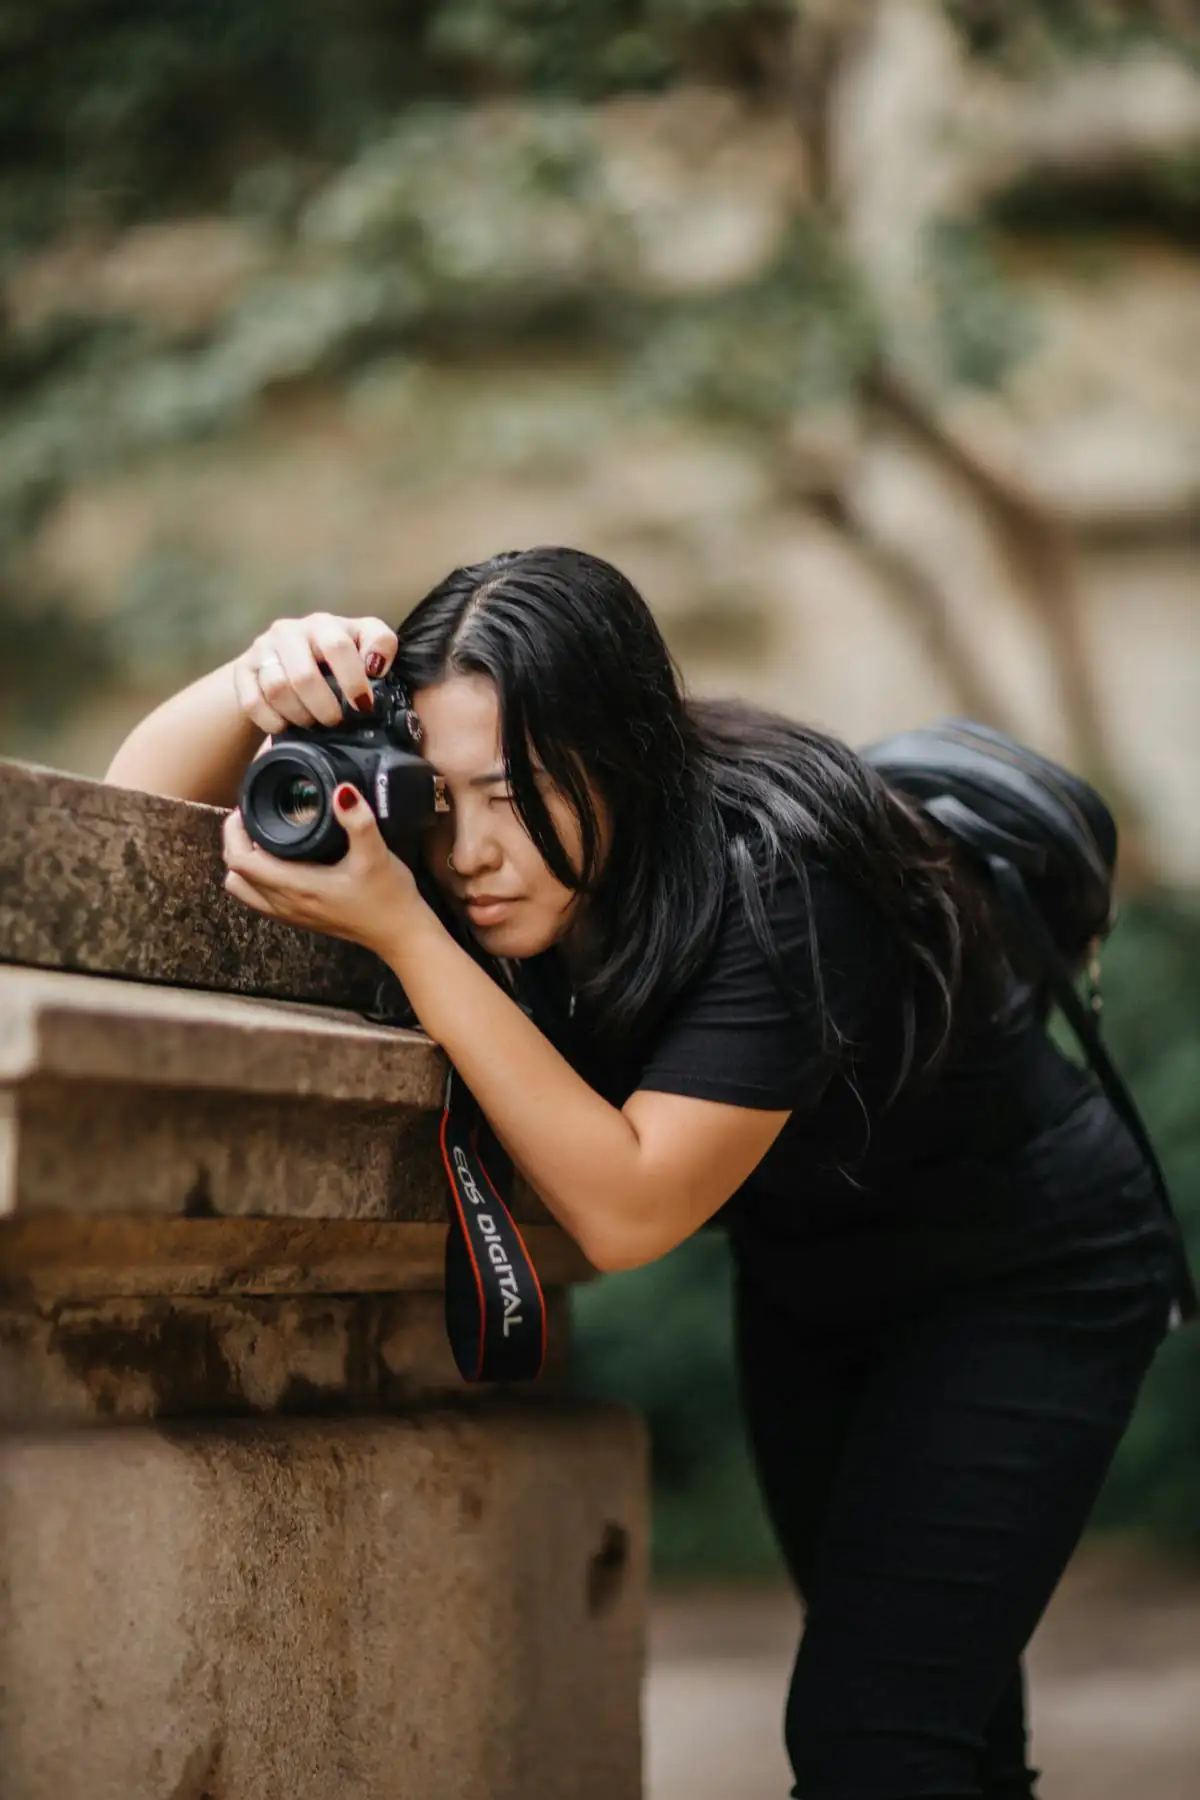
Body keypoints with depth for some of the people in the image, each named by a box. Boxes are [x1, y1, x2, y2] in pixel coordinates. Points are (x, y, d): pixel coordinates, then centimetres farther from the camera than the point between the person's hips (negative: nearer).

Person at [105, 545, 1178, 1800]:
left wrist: (400, 931, -45)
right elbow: (139, 811, -15)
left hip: (1025, 1273, -6)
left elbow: (626, 1209, -40)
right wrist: (263, 681, -37)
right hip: (807, 1285, 7)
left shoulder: (777, 880, -36)